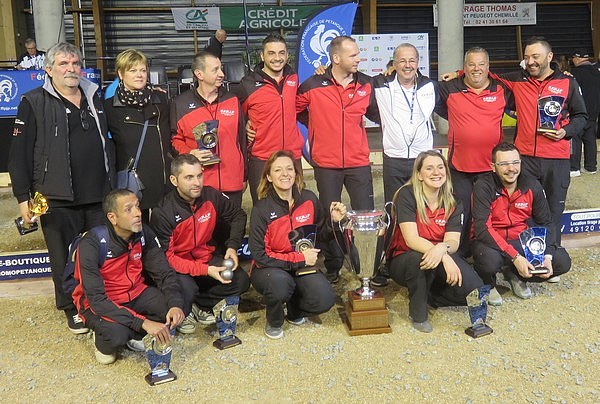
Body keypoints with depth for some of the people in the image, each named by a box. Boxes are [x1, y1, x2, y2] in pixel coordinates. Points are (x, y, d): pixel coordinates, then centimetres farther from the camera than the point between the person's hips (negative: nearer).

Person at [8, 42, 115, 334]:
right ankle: (72, 309, 26)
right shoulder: (34, 103, -2)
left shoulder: (95, 98, 12)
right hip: (58, 200, -4)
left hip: (99, 197, 4)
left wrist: (112, 185, 17)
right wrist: (23, 197, -8)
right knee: (65, 259, 7)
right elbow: (19, 153, -4)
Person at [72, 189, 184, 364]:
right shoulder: (91, 244, -26)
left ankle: (133, 335, 1)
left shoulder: (144, 233, -11)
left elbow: (164, 273, -5)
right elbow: (96, 299, -29)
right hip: (99, 303, -5)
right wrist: (143, 323, -37)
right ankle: (103, 340, 2)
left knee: (175, 307, -19)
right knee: (116, 334, -34)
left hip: (135, 294, 5)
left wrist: (175, 304, -26)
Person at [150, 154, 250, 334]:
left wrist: (233, 246, -5)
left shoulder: (211, 196, -9)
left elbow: (237, 215, 10)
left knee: (241, 281, -16)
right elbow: (166, 257, -23)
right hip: (178, 266, -4)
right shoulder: (162, 213, -22)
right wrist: (205, 270, -30)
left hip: (208, 257, 5)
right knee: (186, 289, -34)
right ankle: (184, 314, 4)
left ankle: (200, 305, 8)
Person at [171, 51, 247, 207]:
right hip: (198, 184, -3)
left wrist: (244, 177, 15)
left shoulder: (233, 101, 10)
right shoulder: (180, 104, 2)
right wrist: (189, 153, -13)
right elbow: (175, 139, 8)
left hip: (233, 184, 3)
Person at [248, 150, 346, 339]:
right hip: (269, 269, -3)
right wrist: (299, 258, -18)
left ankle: (294, 309, 14)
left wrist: (334, 221, -12)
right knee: (279, 282, -38)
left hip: (303, 266, 3)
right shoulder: (261, 209, -15)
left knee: (324, 300, -23)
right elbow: (260, 256, -17)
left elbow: (321, 236, 9)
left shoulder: (309, 199, -5)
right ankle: (274, 322, -2)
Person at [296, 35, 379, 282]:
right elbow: (293, 110, 8)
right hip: (326, 163, -2)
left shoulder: (365, 84, 3)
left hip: (359, 162, 2)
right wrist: (316, 126, 7)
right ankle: (332, 267, 25)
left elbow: (375, 114, 17)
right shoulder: (313, 86, -6)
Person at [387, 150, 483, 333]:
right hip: (404, 261, -4)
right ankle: (417, 313, -13)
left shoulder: (453, 203, -1)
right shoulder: (407, 195, -15)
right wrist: (445, 257, -39)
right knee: (421, 258, -39)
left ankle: (430, 296, 6)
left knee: (474, 289, -22)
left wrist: (442, 249, -39)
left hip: (442, 261, 4)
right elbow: (411, 239, -25)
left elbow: (453, 241, -13)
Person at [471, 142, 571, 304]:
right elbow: (482, 228, -25)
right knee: (490, 259, -38)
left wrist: (548, 256, -13)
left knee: (562, 261, -12)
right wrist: (515, 257, -30)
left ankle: (516, 276, 13)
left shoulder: (532, 185, -3)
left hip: (522, 241, 5)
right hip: (491, 242, -5)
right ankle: (487, 284, 0)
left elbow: (546, 223, 3)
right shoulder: (484, 187, -18)